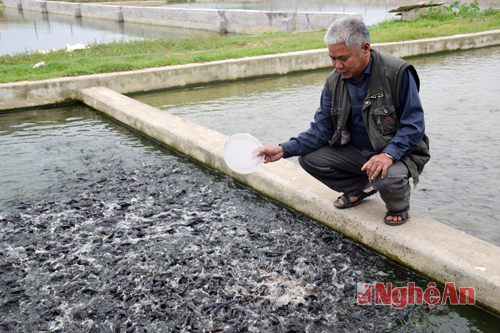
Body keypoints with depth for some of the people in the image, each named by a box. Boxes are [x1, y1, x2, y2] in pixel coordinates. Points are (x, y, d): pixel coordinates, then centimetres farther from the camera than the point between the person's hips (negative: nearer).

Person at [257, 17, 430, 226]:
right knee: (308, 157, -10)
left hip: (398, 151, -5)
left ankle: (399, 206, 2)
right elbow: (321, 129, -3)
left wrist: (388, 155, -36)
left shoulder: (397, 73, -20)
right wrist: (284, 149, -16)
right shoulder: (334, 81, -4)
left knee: (388, 177, -37)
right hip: (355, 151, 6)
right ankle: (359, 187, 12)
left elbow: (414, 125, -19)